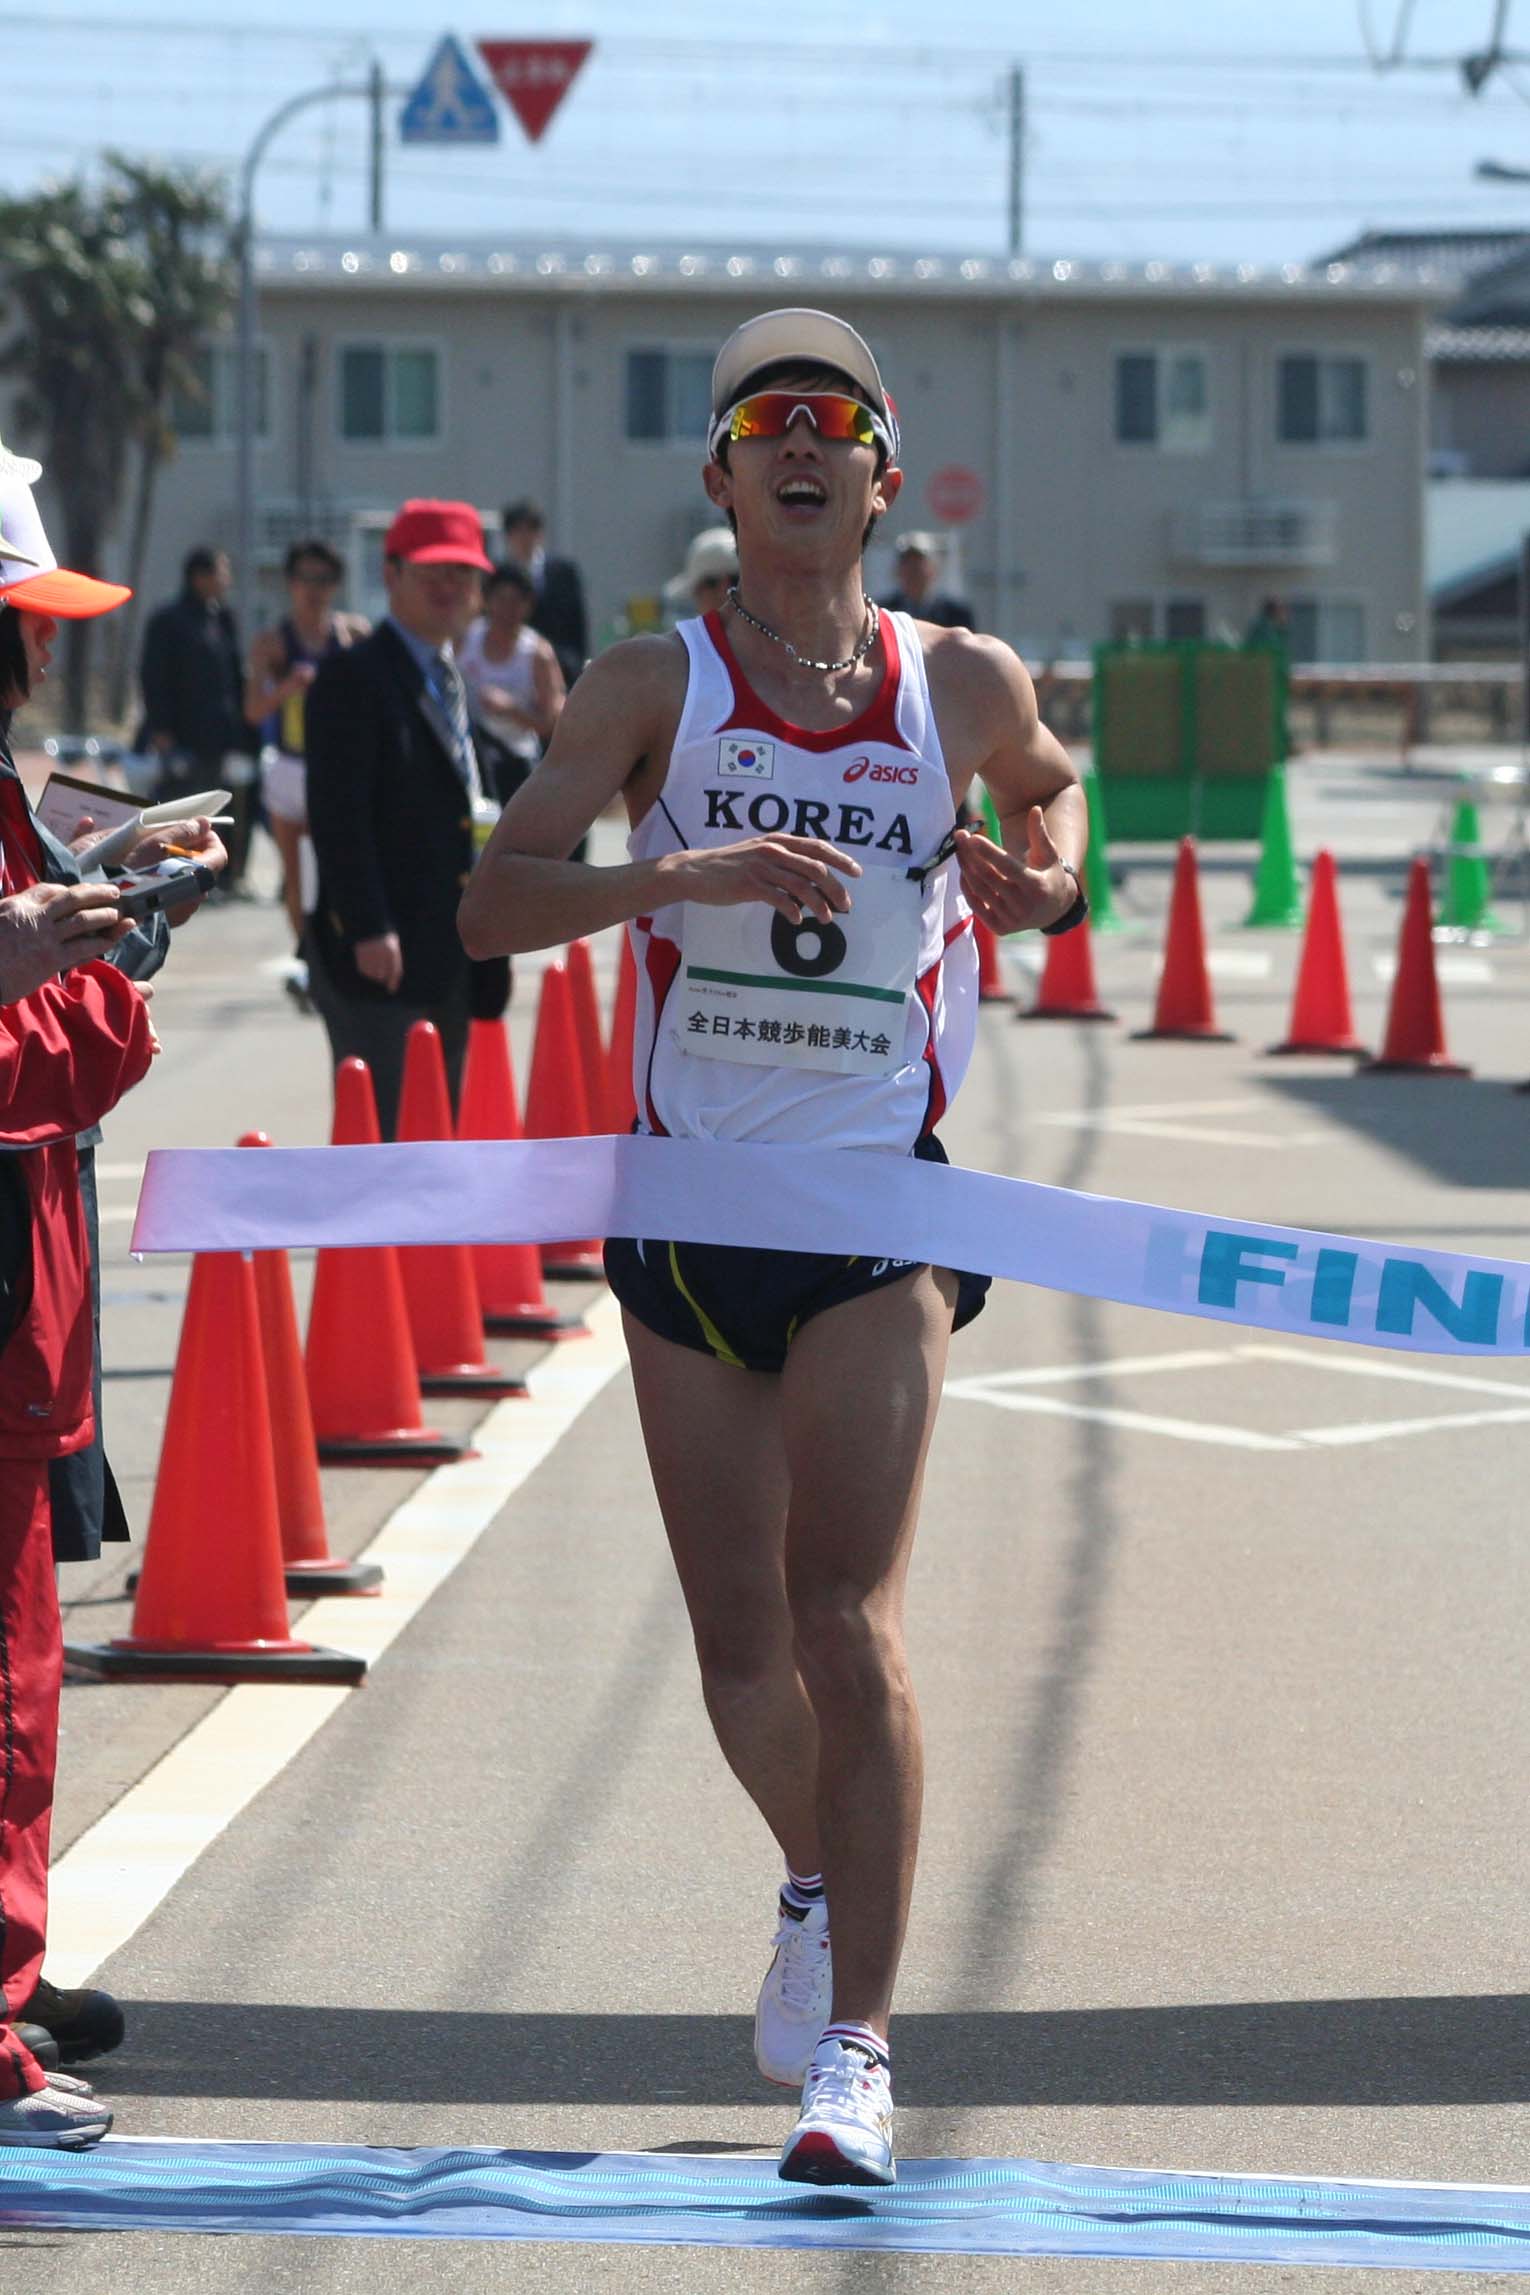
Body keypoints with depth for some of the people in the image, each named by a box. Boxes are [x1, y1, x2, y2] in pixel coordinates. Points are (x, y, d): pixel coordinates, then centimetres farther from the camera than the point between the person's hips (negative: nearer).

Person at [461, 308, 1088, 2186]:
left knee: (846, 1615, -13)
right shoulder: (655, 685, -3)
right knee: (737, 1634, 9)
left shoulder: (961, 684, 1)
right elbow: (491, 905, -11)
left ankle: (854, 2050, -12)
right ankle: (819, 1883, 40)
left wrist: (1049, 880, 3)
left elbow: (1051, 779, 25)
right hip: (692, 1203, 1)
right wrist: (684, 873, -27)